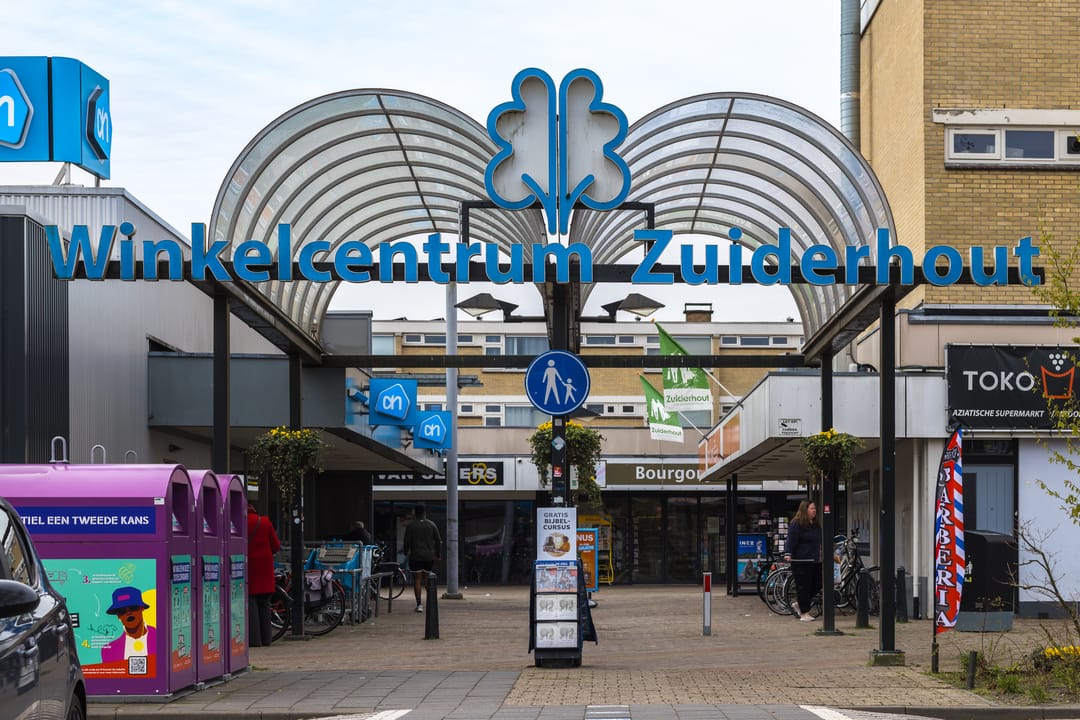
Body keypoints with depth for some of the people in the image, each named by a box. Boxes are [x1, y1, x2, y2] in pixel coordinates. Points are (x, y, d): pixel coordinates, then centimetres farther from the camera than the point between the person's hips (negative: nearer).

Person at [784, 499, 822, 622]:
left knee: (817, 585, 7)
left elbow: (821, 541, 29)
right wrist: (788, 554, -28)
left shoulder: (816, 525, 17)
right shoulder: (796, 524, -8)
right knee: (803, 586, -5)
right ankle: (804, 613, 4)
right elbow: (791, 540, -15)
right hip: (801, 561, -8)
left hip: (815, 561, 8)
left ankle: (799, 604, 24)